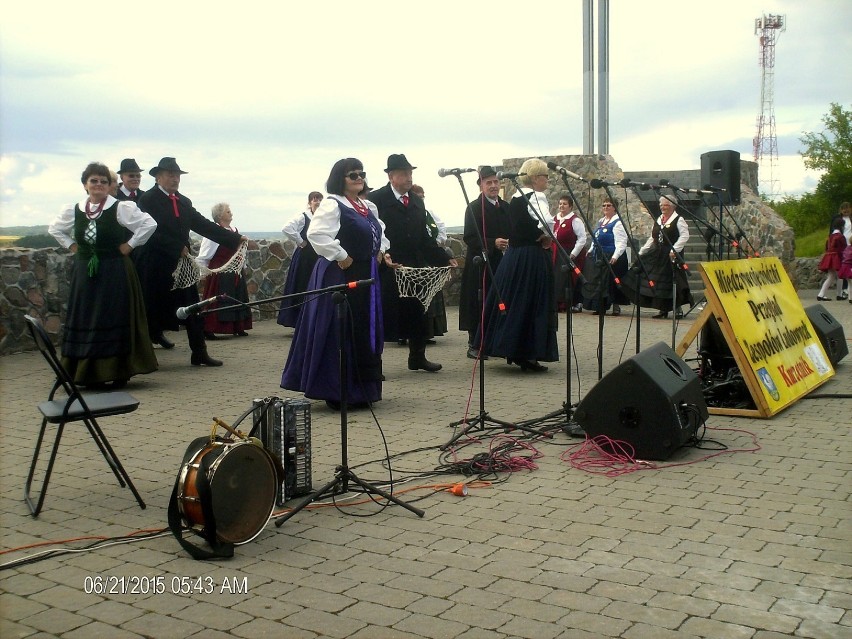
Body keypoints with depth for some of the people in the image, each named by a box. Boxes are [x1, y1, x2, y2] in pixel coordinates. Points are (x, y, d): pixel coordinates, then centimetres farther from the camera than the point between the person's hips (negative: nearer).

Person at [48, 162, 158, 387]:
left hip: (115, 272, -5)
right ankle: (87, 372, 15)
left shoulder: (121, 208, -9)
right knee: (84, 319, 6)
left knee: (115, 320, -3)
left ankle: (119, 371, 4)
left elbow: (149, 224, -10)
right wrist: (72, 246, 12)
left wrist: (129, 245, -9)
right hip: (85, 273, 5)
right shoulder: (73, 210, 6)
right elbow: (55, 229, 24)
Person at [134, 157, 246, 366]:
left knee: (193, 309, 5)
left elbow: (203, 225, 10)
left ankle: (199, 354, 10)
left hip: (181, 264, 6)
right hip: (156, 267, -6)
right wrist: (178, 248, -19)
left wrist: (234, 238, 4)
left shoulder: (184, 202, 14)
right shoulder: (148, 200, -6)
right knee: (152, 310, 1)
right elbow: (152, 231, -16)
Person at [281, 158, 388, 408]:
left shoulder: (369, 207, 15)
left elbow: (380, 231, 33)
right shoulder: (332, 204, -12)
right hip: (340, 275, -9)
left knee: (366, 332, 14)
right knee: (340, 333, -4)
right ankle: (338, 393, 5)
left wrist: (380, 250, 15)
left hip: (366, 275, 9)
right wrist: (340, 256, -21)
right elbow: (316, 233, -26)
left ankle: (362, 388, 26)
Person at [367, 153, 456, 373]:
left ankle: (417, 357, 24)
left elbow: (424, 237, 18)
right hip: (387, 267, -6)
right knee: (382, 315, -2)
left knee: (417, 313, 11)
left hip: (415, 267, 6)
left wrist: (445, 259, 12)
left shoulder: (417, 201, 16)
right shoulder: (376, 199, -6)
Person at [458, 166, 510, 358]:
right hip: (481, 265, -5)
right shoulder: (474, 208, -4)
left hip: (502, 264, 6)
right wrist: (493, 243, -21)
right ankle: (474, 345, 4)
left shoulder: (505, 207, 15)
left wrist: (510, 244, -1)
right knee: (480, 304, -3)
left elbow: (513, 234, 20)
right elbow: (469, 237, -11)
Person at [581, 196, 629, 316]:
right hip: (598, 257, 9)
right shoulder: (600, 222, 17)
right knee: (598, 282, 10)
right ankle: (600, 307, 17)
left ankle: (616, 307, 0)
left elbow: (621, 242, -19)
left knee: (611, 282, -6)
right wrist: (590, 251, 17)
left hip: (611, 258, -9)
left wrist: (615, 256, -29)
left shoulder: (617, 223, -10)